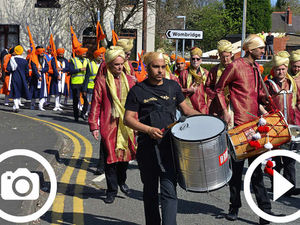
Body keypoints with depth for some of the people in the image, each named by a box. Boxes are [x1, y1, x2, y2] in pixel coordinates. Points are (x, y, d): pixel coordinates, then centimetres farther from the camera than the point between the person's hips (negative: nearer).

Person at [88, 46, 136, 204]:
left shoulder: (128, 79, 8)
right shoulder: (101, 81, -4)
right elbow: (96, 104, -2)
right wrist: (94, 125, -6)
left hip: (126, 125, 4)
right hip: (109, 125, -3)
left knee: (125, 155, 10)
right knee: (110, 157, 0)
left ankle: (122, 181, 35)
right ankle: (112, 190, 12)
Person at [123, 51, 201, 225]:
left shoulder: (173, 86, 10)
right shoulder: (138, 91, 0)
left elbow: (186, 109, 20)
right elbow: (128, 118, -2)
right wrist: (148, 129, -17)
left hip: (170, 146, 0)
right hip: (147, 147, 0)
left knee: (169, 191, -11)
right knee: (150, 190, 14)